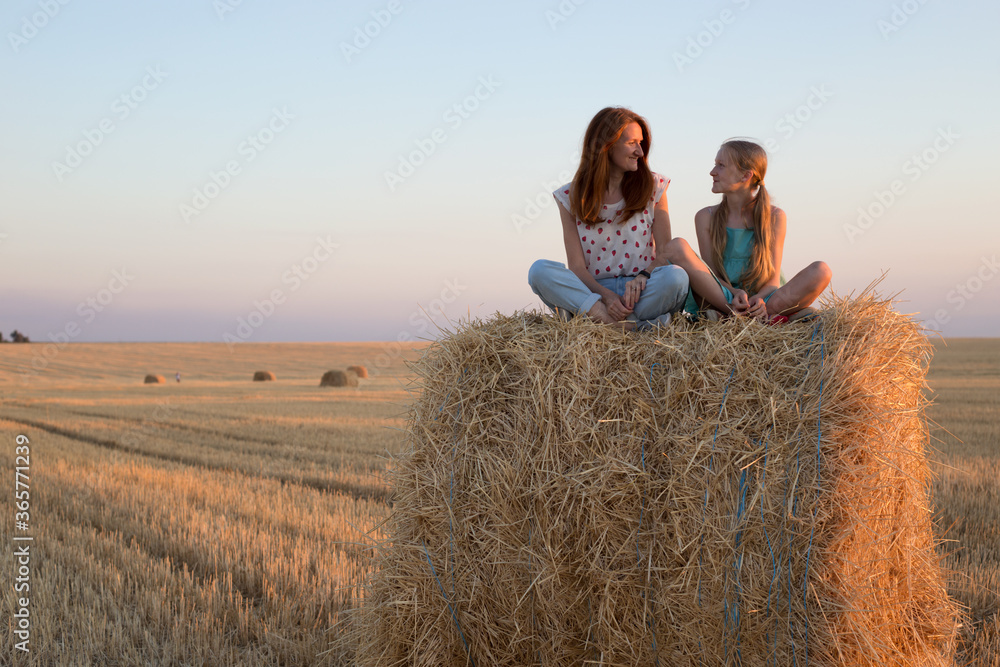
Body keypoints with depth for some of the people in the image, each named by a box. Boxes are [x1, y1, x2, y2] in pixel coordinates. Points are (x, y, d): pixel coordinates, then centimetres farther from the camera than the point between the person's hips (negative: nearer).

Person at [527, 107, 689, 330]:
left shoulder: (653, 186, 8)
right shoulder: (571, 196, 5)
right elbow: (577, 266, -2)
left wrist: (642, 277, -20)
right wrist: (606, 295, -22)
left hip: (643, 291, 0)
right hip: (593, 291, 1)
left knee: (676, 276, -33)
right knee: (540, 270, -28)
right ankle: (633, 325, -38)